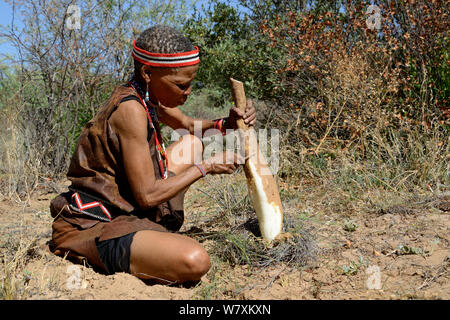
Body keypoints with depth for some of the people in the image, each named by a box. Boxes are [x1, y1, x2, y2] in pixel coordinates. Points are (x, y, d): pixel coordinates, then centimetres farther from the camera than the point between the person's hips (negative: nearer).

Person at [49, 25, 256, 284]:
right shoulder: (130, 109, -25)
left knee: (191, 144, 23)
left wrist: (225, 124, 4)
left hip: (126, 207, 10)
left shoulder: (148, 96, 3)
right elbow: (147, 195, -25)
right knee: (195, 261, -35)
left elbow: (188, 124, 24)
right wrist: (205, 167, -15)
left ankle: (160, 229, 12)